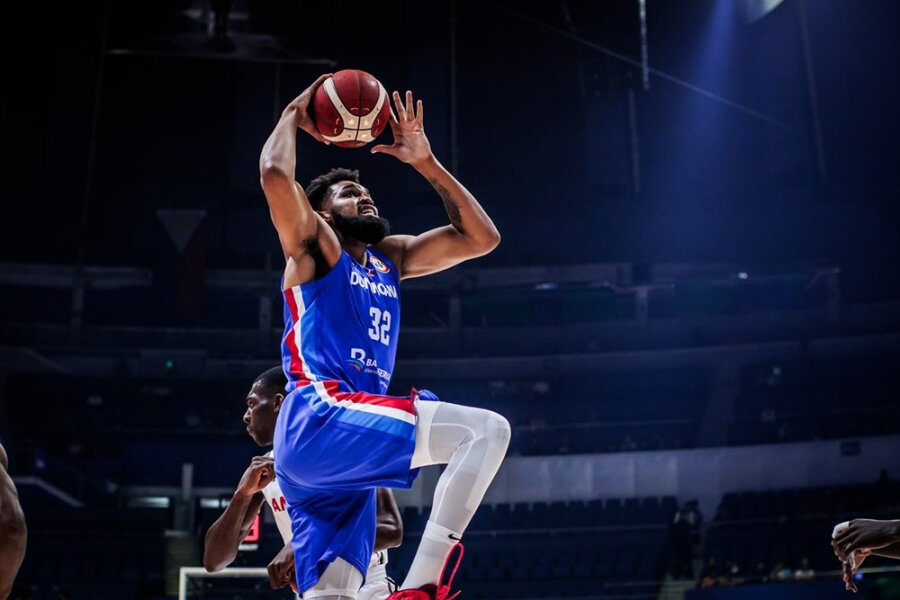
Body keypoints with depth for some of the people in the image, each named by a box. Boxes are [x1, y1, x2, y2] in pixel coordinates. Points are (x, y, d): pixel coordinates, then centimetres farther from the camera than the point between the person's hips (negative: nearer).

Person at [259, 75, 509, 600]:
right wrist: (294, 114, 8)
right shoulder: (314, 248, 8)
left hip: (349, 440, 8)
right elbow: (275, 175, -11)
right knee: (488, 430, -17)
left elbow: (481, 238, 23)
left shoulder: (390, 258, 28)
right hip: (318, 421, -8)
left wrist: (425, 161, 20)